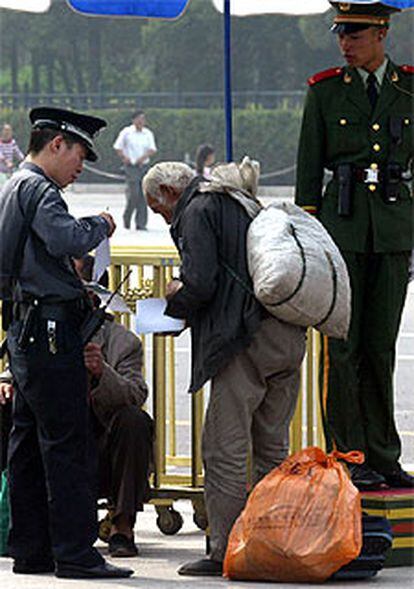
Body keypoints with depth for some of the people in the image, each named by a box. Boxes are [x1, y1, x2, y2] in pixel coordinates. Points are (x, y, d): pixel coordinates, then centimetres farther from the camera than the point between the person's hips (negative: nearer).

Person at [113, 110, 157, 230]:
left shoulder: (148, 134, 9)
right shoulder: (127, 132, 0)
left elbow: (153, 149, 3)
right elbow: (117, 147, 3)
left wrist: (144, 156, -15)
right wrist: (124, 157, -12)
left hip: (144, 166, 4)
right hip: (131, 166, -4)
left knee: (143, 196, 1)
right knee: (134, 193, -14)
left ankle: (141, 223, 6)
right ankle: (127, 218, 7)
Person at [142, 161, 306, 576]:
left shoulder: (196, 213, -2)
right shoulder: (242, 203, 24)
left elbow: (201, 283, -14)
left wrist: (176, 301, 7)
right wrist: (189, 299, 21)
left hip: (248, 341, -9)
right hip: (289, 336, 9)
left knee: (224, 449, -5)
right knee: (272, 446, 13)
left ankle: (226, 551, -6)